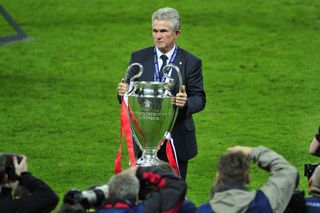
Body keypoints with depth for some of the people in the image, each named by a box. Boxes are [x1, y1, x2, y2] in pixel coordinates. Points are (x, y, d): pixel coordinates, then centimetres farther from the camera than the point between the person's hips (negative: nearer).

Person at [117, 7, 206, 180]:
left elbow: (199, 99, -3)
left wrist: (186, 103, -25)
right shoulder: (138, 58, 5)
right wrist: (123, 92, -18)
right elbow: (127, 91, 7)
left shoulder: (191, 62, -1)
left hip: (177, 140, -1)